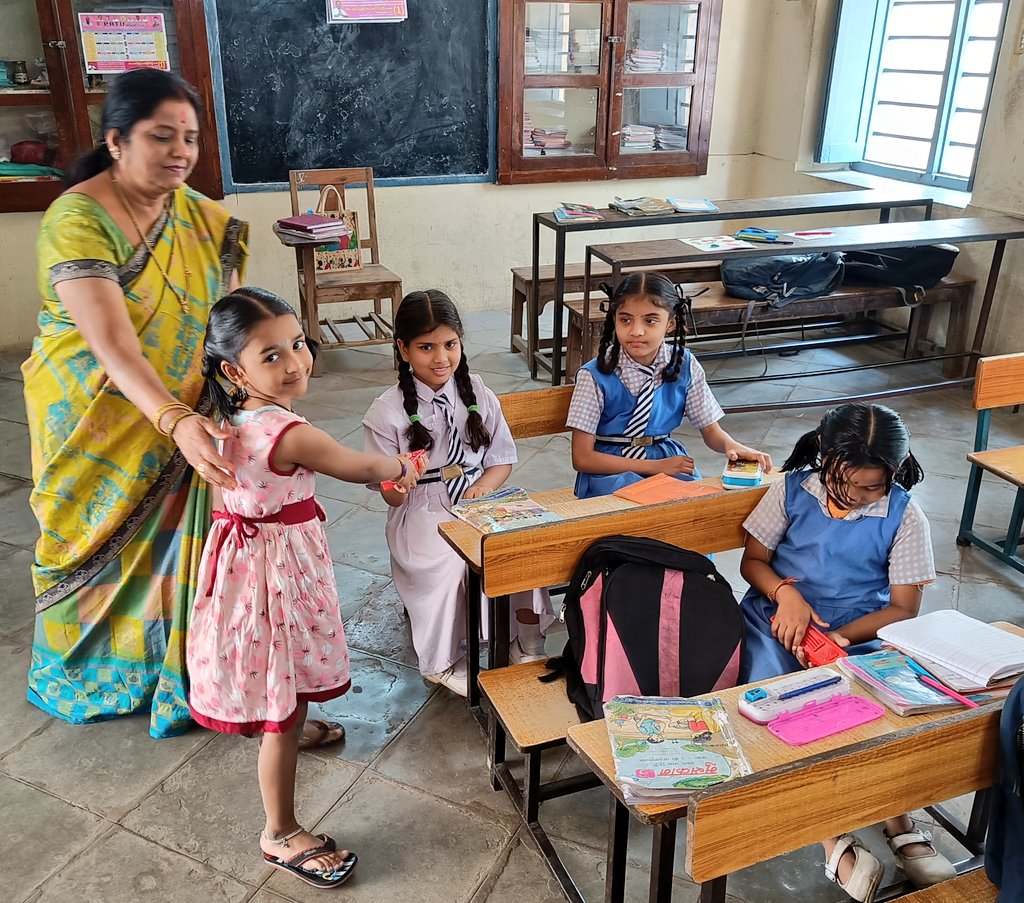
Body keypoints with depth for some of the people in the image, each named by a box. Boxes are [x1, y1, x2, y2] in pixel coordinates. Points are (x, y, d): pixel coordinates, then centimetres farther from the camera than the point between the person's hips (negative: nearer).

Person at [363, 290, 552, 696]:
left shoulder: (476, 392, 3)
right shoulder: (387, 412, -7)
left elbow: (503, 459, 9)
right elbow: (392, 498, -3)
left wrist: (483, 486, -13)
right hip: (423, 514, -3)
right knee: (448, 560, -33)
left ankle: (526, 643, -3)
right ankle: (442, 662, -8)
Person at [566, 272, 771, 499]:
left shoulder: (684, 366, -3)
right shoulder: (595, 375, -13)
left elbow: (711, 431, 7)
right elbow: (582, 458, -12)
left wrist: (732, 446, -19)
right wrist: (654, 466, -17)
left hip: (667, 459, 4)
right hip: (610, 468, -4)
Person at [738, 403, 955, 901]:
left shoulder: (904, 517, -4)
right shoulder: (793, 489, -2)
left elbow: (905, 607, -2)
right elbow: (753, 560, 5)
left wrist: (843, 636, -18)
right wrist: (786, 593, -17)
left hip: (859, 634, 0)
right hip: (779, 621, 0)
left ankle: (897, 822, -10)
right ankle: (833, 839, -25)